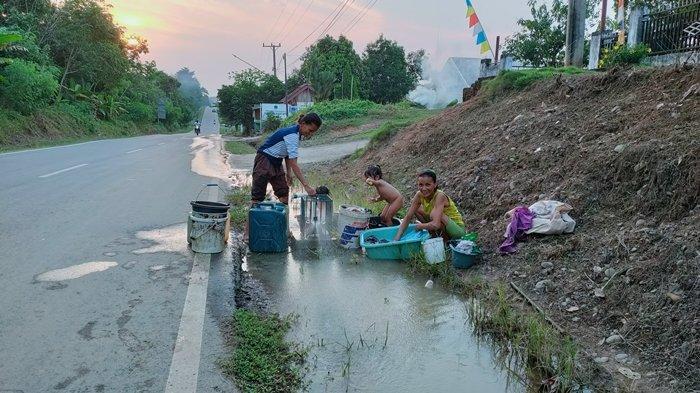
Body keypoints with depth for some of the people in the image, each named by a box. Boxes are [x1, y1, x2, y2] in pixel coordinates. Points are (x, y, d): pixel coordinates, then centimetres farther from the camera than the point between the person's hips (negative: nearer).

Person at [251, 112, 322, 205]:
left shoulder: (296, 133, 2)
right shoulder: (292, 135, -27)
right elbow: (294, 163, -32)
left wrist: (288, 173, 12)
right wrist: (306, 186, -35)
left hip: (276, 162, 10)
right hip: (265, 160, -10)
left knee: (283, 193, 6)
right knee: (257, 197, -7)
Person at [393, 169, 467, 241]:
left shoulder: (440, 196, -30)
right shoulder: (419, 195, -11)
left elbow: (436, 224, -39)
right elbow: (408, 217, -8)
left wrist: (419, 226, -21)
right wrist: (397, 237, -17)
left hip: (458, 229, -7)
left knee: (434, 214, -32)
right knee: (416, 209, -1)